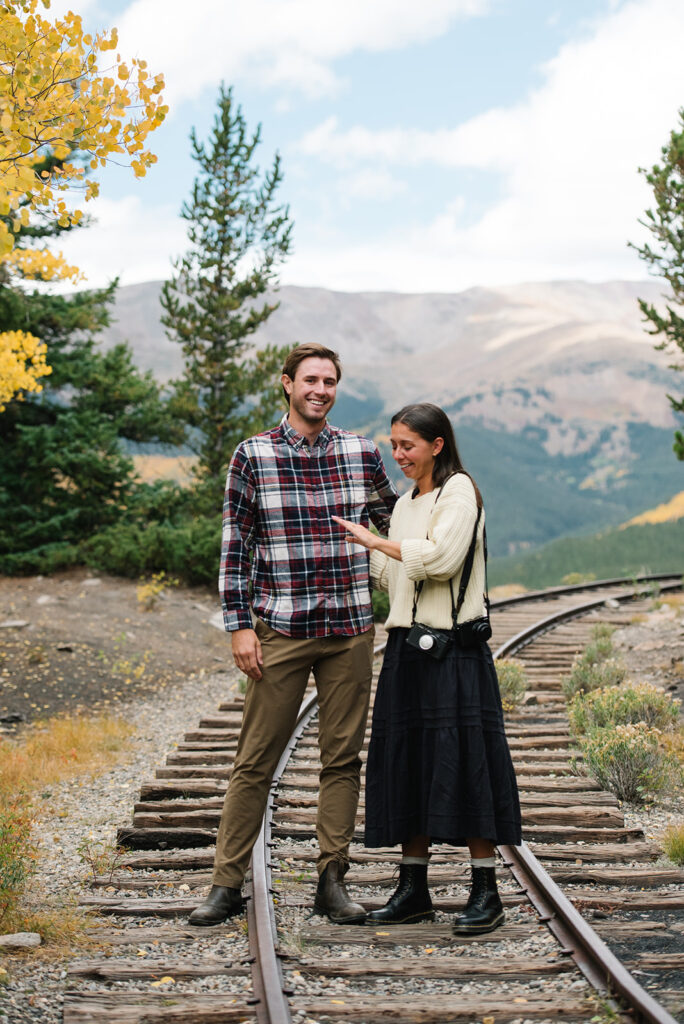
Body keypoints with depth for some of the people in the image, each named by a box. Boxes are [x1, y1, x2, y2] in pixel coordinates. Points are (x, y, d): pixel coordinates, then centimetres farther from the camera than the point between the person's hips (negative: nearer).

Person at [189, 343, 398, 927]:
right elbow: (236, 546, 1)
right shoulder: (252, 457, 0)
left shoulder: (362, 454, 6)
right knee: (255, 760, 1)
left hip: (350, 629, 2)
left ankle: (332, 880, 16)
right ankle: (228, 883, 10)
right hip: (279, 631, -2)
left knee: (343, 758, 6)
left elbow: (394, 526, 17)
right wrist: (239, 626, -5)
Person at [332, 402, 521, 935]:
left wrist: (377, 541, -10)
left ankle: (486, 893, 0)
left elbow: (440, 557, -19)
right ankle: (414, 889, 15)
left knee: (462, 757, -7)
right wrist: (363, 542, 11)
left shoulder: (459, 491, -5)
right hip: (408, 646, 8)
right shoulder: (406, 503, 18)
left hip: (453, 648, -8)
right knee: (408, 761, 8)